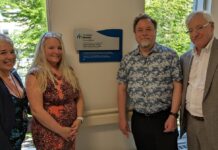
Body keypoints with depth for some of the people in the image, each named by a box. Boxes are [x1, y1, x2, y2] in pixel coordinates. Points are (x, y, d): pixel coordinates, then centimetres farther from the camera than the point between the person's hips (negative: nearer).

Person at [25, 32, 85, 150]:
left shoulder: (68, 71, 6)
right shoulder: (35, 75, -12)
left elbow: (79, 98, 9)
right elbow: (36, 110, -18)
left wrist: (79, 119, -6)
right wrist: (60, 130, -17)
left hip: (70, 132, 6)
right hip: (48, 134, -5)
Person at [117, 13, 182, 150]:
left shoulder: (170, 55, -5)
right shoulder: (127, 59, 3)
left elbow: (177, 86, -6)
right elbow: (122, 89, 5)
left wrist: (173, 115, -11)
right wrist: (122, 118, 3)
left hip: (164, 118, -2)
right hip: (139, 120, 3)